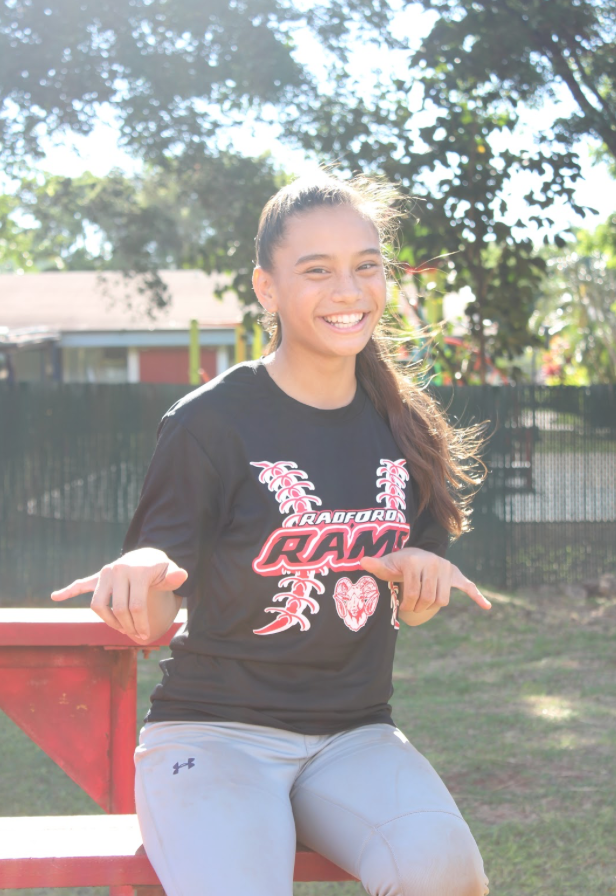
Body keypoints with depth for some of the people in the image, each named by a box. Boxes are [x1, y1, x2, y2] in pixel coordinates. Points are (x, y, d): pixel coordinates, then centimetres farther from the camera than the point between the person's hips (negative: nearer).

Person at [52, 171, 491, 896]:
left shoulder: (404, 429, 8)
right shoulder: (209, 424, -7)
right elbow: (155, 618, -7)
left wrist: (420, 573, -6)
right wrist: (140, 575, -31)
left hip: (353, 734, 4)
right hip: (213, 727, -3)